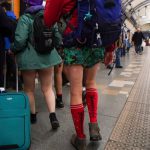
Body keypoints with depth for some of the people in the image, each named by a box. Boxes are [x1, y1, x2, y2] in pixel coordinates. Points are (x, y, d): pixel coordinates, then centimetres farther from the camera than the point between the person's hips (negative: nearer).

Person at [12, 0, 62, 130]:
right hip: (47, 57, 4)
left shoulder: (25, 18, -10)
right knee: (48, 88, 12)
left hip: (29, 58, -3)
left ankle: (32, 115, 28)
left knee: (29, 89, 15)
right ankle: (53, 116, 3)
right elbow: (58, 39, 5)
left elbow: (20, 41, -17)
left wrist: (13, 50, 2)